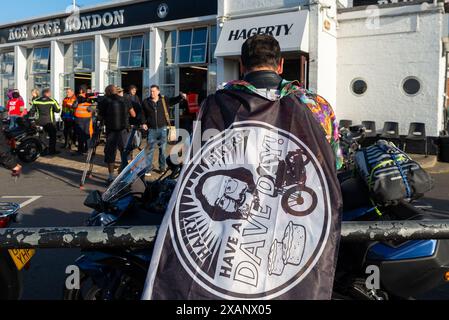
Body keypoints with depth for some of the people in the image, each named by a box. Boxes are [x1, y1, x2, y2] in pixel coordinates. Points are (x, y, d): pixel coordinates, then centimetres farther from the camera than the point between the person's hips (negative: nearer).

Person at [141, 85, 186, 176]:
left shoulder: (164, 100, 2)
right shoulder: (146, 102, 1)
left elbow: (174, 100, 5)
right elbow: (143, 113, 9)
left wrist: (181, 96, -14)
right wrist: (144, 123, -3)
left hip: (162, 128, 1)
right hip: (151, 129, -1)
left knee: (163, 149, 9)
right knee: (150, 150, -1)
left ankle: (162, 167, 22)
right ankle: (148, 168, 6)